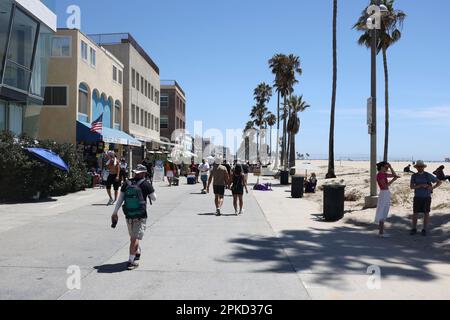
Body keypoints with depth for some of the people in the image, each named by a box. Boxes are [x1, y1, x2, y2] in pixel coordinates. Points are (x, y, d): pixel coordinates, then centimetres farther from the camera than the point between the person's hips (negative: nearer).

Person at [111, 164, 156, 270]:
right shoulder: (146, 184, -7)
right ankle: (131, 261, -3)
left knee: (133, 238, 20)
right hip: (140, 216, -4)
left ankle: (138, 252, 42)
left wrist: (115, 213, 9)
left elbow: (120, 199, 5)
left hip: (128, 215, 4)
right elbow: (154, 199, 2)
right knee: (135, 238, -1)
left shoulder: (126, 183, 4)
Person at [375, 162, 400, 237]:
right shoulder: (380, 175, -17)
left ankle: (380, 226, 37)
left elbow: (394, 175, 17)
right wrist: (393, 180, -19)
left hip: (386, 194, 10)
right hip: (384, 194, -10)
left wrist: (390, 167, 7)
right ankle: (381, 232, -2)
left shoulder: (383, 174, 12)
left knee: (384, 212, 21)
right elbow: (385, 186, -23)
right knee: (383, 213, -6)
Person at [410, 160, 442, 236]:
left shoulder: (428, 175, -6)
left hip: (427, 197, -1)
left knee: (426, 213, 3)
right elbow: (412, 187, -11)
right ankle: (414, 229, 13)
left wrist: (432, 188, -16)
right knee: (415, 213, 2)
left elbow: (440, 182, -1)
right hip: (417, 197, 1)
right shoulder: (414, 176, -1)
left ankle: (424, 230, 13)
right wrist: (421, 185, -25)